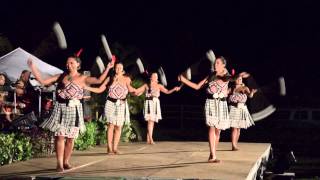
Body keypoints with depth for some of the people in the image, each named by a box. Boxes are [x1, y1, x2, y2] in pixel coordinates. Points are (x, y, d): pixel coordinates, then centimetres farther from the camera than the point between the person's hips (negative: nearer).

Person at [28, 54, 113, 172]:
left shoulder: (82, 78, 5)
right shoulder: (61, 76, 9)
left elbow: (99, 80, -7)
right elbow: (43, 81, 6)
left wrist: (107, 68, -14)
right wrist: (33, 68, 0)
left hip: (74, 109, 0)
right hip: (60, 108, 0)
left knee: (70, 137, 5)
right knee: (60, 136, -5)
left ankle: (66, 162, 18)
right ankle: (59, 163, -2)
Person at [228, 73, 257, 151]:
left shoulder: (245, 88, 4)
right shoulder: (231, 89, 2)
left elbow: (250, 95, -13)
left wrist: (252, 92, -35)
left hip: (242, 109, 3)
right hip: (233, 108, -3)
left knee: (238, 128, 10)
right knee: (234, 128, -10)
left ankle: (235, 144, 20)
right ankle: (234, 146, -12)